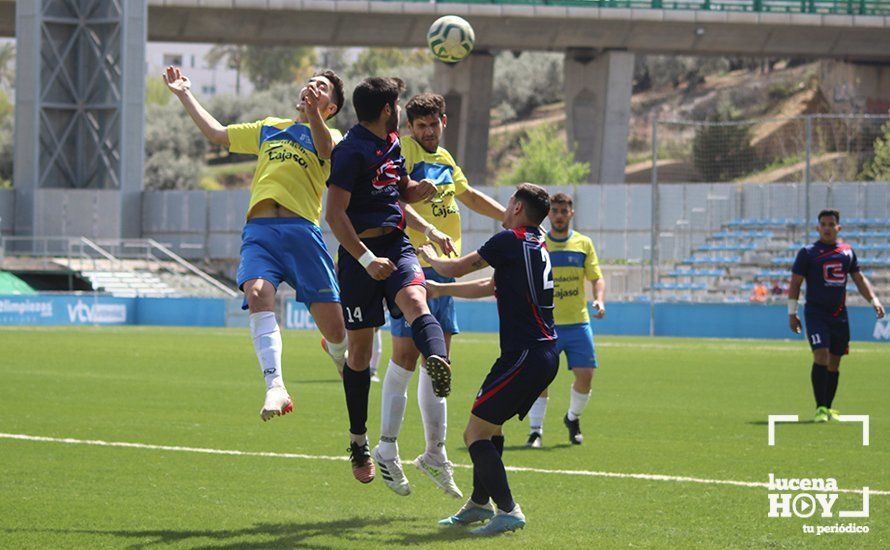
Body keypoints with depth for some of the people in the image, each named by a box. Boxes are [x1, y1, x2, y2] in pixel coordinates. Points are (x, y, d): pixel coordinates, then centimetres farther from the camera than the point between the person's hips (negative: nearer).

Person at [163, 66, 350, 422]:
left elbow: (326, 149, -12)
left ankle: (339, 354, 33)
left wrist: (312, 113, -32)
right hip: (258, 229, 3)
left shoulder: (329, 135, 14)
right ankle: (276, 390, -35)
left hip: (301, 230, -3)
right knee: (257, 293, -28)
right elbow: (216, 133, 37)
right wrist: (185, 94, 36)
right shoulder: (269, 128, 29)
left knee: (334, 328, -6)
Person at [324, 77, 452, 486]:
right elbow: (334, 214, -16)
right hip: (360, 254, -6)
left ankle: (439, 362, -59)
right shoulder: (352, 151, -11)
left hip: (397, 245, 6)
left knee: (415, 302, -28)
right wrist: (367, 259, -23)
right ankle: (358, 442, 13)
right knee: (360, 349, 2)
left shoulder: (392, 145, 16)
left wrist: (420, 190, 8)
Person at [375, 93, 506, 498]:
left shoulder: (445, 160, 18)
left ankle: (435, 454, 15)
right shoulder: (403, 152, -6)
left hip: (443, 269, 8)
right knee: (406, 356, -8)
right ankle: (387, 449, 0)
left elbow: (470, 196, 35)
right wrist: (430, 230, -35)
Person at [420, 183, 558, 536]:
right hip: (546, 353, 10)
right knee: (490, 426, 22)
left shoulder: (510, 240, -9)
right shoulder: (539, 247, 19)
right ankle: (479, 503, 32)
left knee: (476, 433, -9)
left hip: (525, 355, -10)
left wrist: (431, 258, 21)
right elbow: (488, 287, 30)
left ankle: (507, 510, -17)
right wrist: (439, 290, 38)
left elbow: (456, 269, -1)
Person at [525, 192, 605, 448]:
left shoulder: (583, 244, 7)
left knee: (585, 375, -3)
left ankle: (573, 418, 24)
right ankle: (535, 430, -5)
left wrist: (599, 300, -10)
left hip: (577, 323, 2)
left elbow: (597, 278, 9)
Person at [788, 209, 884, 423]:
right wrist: (792, 312, -5)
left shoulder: (847, 251, 11)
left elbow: (859, 279, 18)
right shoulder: (808, 252, -2)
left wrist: (873, 300, 5)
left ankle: (828, 408, 18)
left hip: (839, 315, 5)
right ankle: (820, 409, -15)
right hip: (816, 314, -5)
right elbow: (795, 283, -1)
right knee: (821, 356, -17)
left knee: (834, 363, 8)